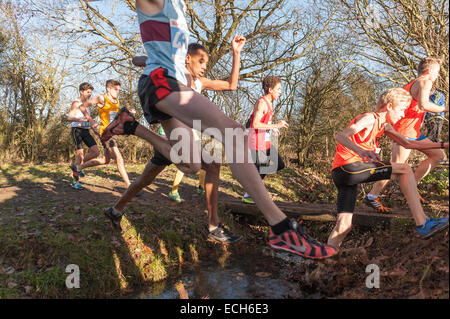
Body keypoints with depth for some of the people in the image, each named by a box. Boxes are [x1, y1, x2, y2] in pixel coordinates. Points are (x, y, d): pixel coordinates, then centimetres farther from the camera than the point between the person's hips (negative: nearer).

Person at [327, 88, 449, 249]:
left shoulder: (385, 126, 22)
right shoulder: (369, 118, -7)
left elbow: (408, 144, 26)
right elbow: (340, 136, -21)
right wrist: (360, 150, -40)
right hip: (347, 167, -9)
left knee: (343, 226, 2)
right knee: (404, 170, -6)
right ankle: (422, 224, -8)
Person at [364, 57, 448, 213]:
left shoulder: (412, 84, 22)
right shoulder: (425, 82, -7)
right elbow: (423, 105, -24)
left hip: (414, 131, 10)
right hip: (405, 130, -10)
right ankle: (372, 197, -13)